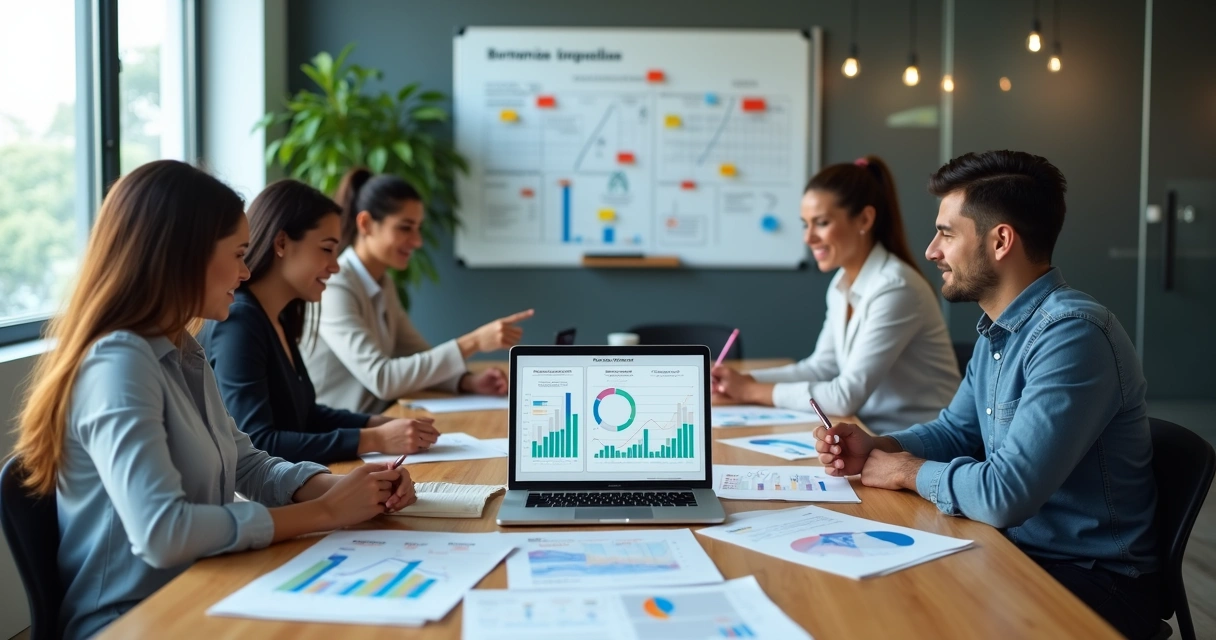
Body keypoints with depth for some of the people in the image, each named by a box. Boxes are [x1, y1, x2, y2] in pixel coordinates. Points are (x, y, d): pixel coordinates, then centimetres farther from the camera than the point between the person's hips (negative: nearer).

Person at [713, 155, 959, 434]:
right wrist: (745, 381, -4)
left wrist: (754, 391, -16)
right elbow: (823, 366, 9)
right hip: (873, 431, 7)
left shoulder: (895, 289, -21)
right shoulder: (842, 283, 5)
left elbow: (847, 396, -23)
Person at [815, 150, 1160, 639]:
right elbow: (957, 431, 17)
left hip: (1094, 582, -8)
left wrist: (909, 470, -13)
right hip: (1022, 552, 8)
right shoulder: (998, 329, 7)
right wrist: (875, 449, -3)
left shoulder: (1073, 335, -26)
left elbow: (1004, 494, -31)